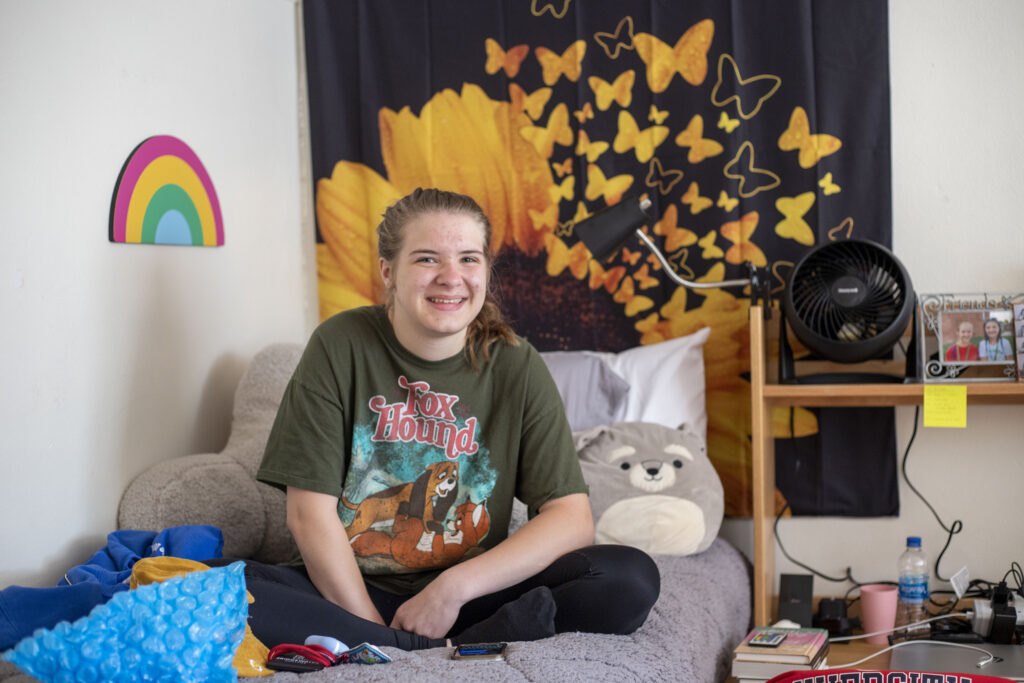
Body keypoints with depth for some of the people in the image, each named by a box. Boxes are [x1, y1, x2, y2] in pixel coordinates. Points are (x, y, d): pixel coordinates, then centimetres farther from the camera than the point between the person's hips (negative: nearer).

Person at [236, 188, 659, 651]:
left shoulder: (516, 367, -1)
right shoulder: (341, 347, -5)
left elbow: (572, 519, -7)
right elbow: (310, 512, -8)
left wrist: (453, 588, -18)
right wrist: (373, 629, -16)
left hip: (472, 595, 1)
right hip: (348, 590, -1)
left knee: (632, 579, -21)